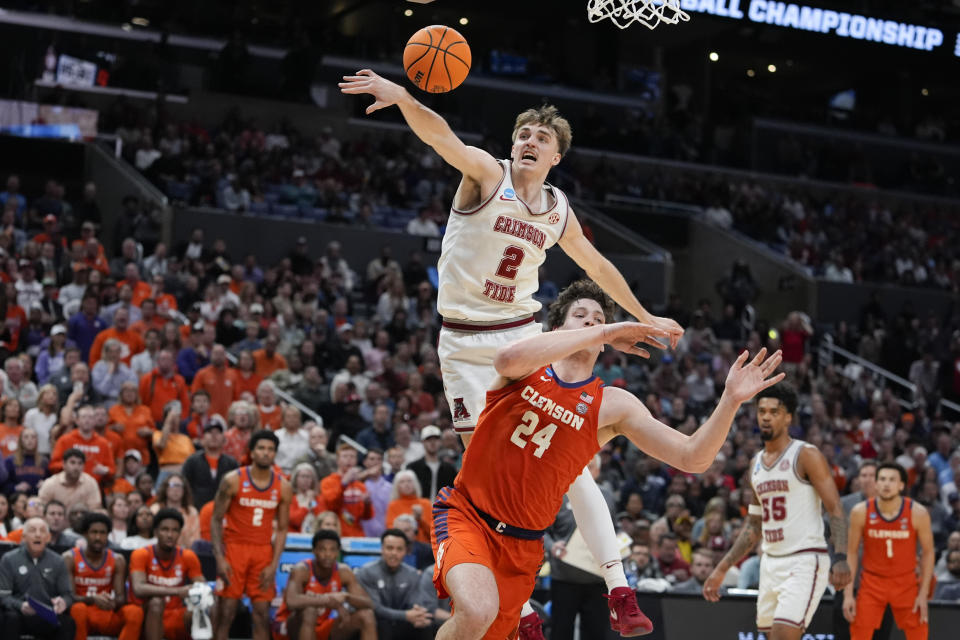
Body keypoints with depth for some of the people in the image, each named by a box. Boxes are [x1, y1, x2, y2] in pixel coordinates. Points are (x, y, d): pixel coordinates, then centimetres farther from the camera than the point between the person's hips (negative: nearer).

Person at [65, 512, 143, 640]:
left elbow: (122, 597, -1)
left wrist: (114, 602, -27)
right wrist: (92, 599, -31)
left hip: (107, 616, 3)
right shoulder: (70, 558, -3)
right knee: (78, 609, -38)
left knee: (135, 612, -27)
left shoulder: (117, 560, 6)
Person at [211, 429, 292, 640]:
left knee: (262, 611, 1)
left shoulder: (283, 487, 2)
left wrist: (274, 564, -4)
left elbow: (282, 529, 6)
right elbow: (216, 520, -3)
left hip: (263, 551, 3)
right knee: (227, 609, -4)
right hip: (234, 546, -3)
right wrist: (219, 558, -13)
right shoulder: (233, 480, -5)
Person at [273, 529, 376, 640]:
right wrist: (330, 600, -40)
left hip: (321, 628, 5)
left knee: (366, 615, -10)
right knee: (309, 611, -37)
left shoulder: (344, 572, -7)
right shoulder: (302, 570, -23)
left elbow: (368, 604, -11)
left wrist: (346, 597, -33)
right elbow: (291, 601, -43)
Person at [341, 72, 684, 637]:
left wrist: (644, 317, 33)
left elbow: (596, 264, 25)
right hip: (466, 343, -3)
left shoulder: (558, 210, 7)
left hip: (523, 336, 3)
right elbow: (440, 134, -27)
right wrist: (402, 98, -47)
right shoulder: (487, 174, -7)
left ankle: (619, 590, -3)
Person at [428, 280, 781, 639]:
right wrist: (602, 334, -30)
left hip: (522, 544, 3)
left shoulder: (612, 407, 0)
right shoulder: (528, 369, -3)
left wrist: (731, 400, -22)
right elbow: (507, 358, -31)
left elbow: (692, 458, -5)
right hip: (466, 513, -3)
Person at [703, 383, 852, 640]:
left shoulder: (806, 455, -6)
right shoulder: (756, 464, 15)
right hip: (771, 562, 8)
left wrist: (840, 558, -25)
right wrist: (722, 569, 17)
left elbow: (835, 510, -11)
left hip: (804, 561, -8)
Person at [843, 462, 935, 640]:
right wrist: (848, 594, -8)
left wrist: (923, 593, -8)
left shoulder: (918, 513, -13)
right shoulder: (861, 512, -12)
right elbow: (851, 552, -3)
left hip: (906, 582, 0)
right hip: (872, 582, 0)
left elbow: (928, 552, -3)